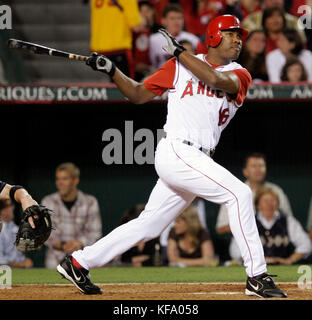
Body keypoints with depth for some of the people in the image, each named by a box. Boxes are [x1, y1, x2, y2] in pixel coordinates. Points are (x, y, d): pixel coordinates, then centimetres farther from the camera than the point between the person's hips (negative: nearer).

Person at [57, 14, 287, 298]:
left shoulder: (240, 76, 8)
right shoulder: (179, 67, 6)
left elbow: (215, 79, -15)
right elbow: (138, 94, 14)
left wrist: (179, 51, -9)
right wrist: (111, 70, 1)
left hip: (197, 162, 5)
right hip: (177, 153, -5)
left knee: (149, 225, 10)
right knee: (239, 194, -19)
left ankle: (78, 263, 22)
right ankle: (257, 277, -16)